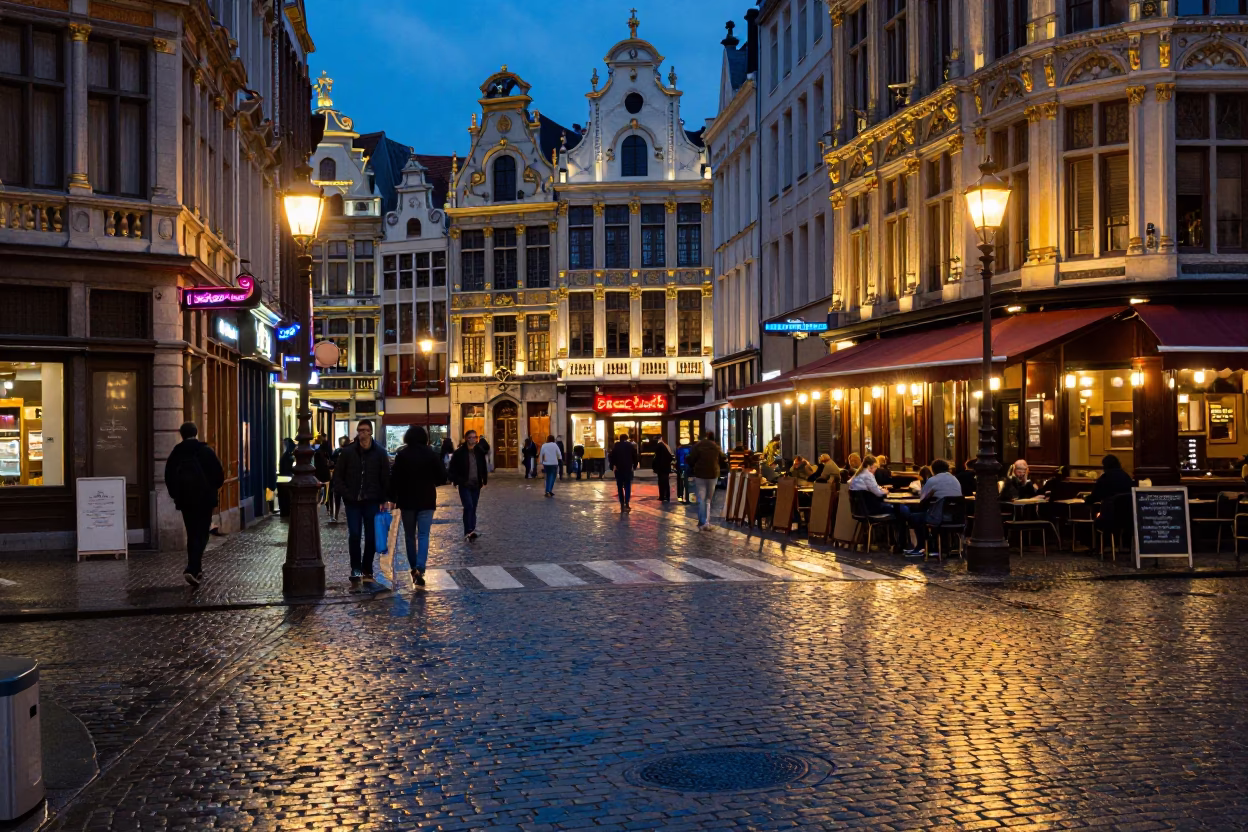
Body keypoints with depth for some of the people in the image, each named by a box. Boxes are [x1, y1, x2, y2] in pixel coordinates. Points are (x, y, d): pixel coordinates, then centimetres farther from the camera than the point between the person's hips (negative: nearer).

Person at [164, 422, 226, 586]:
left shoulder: (175, 453, 3)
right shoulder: (206, 451, -5)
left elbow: (168, 478, 6)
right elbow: (219, 476, -6)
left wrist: (176, 495, 17)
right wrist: (211, 489, 13)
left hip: (184, 500, 3)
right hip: (204, 499, -3)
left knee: (192, 534, 13)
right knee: (201, 534, -2)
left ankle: (196, 570, 16)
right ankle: (193, 569, -19)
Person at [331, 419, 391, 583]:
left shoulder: (380, 453, 0)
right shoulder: (348, 452, 0)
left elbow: (386, 479, 2)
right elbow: (338, 477, 4)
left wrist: (383, 500, -4)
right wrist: (346, 494, -8)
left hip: (372, 502, 0)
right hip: (353, 502, 0)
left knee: (371, 537, 4)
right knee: (354, 535, -5)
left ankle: (367, 569, 17)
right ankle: (356, 568, 8)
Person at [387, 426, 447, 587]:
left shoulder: (401, 455, -5)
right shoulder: (432, 454, -4)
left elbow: (395, 478, -8)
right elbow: (442, 477, -2)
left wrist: (392, 497, 0)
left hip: (406, 501, 0)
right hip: (426, 501, 0)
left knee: (410, 536, 14)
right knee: (423, 536, -1)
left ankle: (413, 568, 20)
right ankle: (419, 569, -18)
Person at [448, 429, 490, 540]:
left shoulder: (480, 451, 5)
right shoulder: (459, 452, -7)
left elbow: (484, 467, 14)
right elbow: (453, 468, -4)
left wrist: (484, 480, 11)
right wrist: (456, 481, -11)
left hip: (476, 485, 4)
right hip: (464, 485, -4)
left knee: (473, 509, 8)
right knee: (469, 506, -18)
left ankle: (471, 532, 14)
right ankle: (468, 532, -20)